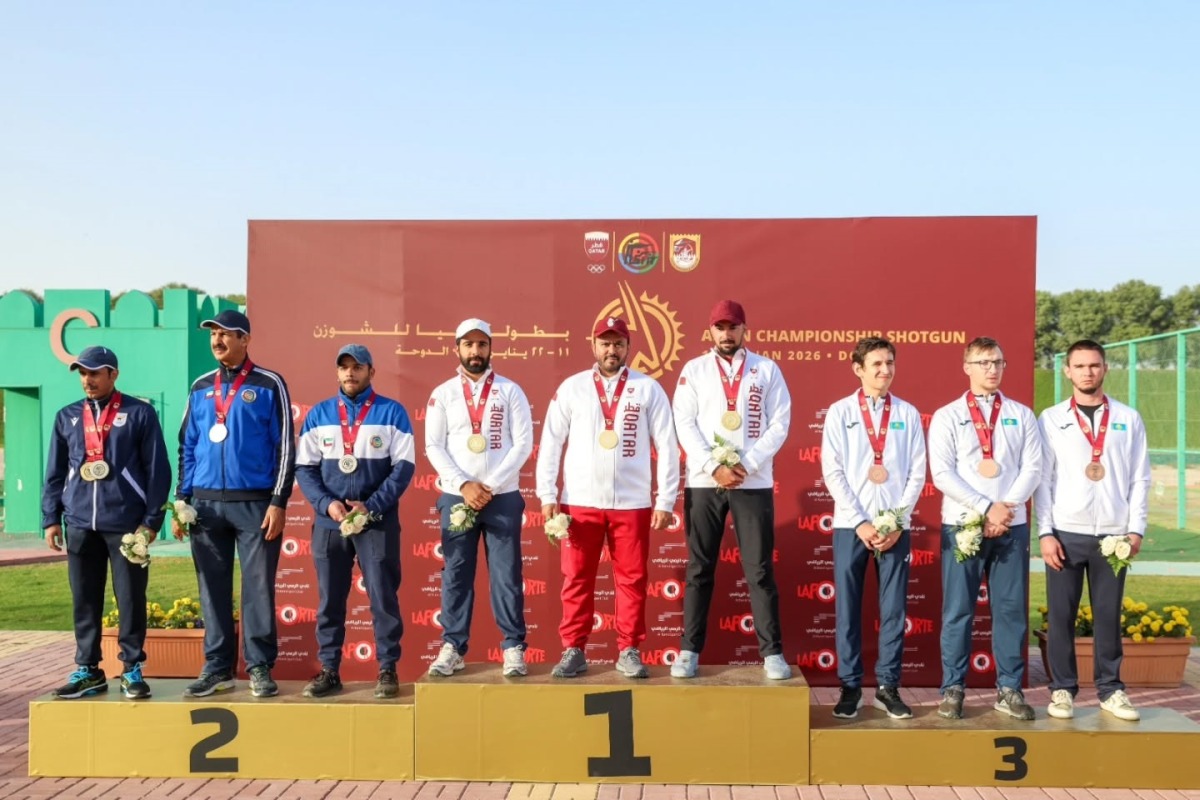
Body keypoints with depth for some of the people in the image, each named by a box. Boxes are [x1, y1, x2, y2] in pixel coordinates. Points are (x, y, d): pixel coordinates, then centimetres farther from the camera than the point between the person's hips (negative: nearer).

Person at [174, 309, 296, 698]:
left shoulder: (268, 385, -1)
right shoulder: (201, 387, 13)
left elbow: (285, 447, -3)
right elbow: (187, 447, 15)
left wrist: (278, 502, -10)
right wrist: (181, 501, 8)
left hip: (255, 503, -4)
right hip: (206, 503, 4)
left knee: (258, 587, 0)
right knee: (213, 589, 7)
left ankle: (260, 667, 9)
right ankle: (218, 667, 17)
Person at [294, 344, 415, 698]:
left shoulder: (392, 412, 2)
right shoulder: (318, 414, 9)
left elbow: (403, 466, -4)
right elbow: (304, 467, 7)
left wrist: (371, 507, -13)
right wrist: (327, 503, -10)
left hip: (378, 520, -3)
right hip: (329, 521, 3)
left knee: (383, 596, -1)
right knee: (329, 599, 8)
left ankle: (388, 669, 9)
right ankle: (329, 670, 17)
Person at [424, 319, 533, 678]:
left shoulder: (510, 391, 3)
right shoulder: (442, 394, 7)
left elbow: (523, 443, -3)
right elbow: (434, 447, 1)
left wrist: (491, 486, -11)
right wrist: (463, 485, -11)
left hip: (503, 497, -1)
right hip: (456, 497, 1)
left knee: (506, 574, 1)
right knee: (455, 575, 5)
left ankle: (513, 648, 8)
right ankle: (452, 647, 13)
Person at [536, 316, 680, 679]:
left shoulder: (649, 389, 3)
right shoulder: (571, 388, 5)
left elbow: (667, 447, 3)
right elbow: (550, 444, 5)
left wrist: (665, 500, -2)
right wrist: (547, 495, -1)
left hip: (632, 502, 0)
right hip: (580, 501, 1)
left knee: (632, 580, 5)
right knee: (576, 580, 5)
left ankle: (629, 652, 16)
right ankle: (573, 651, 15)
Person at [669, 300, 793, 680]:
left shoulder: (767, 369, 7)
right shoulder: (694, 370, 7)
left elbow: (779, 424, 1)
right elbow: (684, 424, -1)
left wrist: (746, 466, -10)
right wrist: (714, 467, -12)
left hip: (754, 483, 0)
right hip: (703, 483, 1)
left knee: (760, 571, 2)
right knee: (700, 570, 6)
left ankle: (772, 652, 9)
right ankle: (690, 650, 12)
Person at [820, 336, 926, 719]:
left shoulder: (908, 414, 7)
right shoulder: (840, 412, 3)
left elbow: (917, 474, 4)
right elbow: (833, 472, -3)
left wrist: (898, 523, -6)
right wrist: (860, 522, -10)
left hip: (896, 526, 1)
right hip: (850, 524, -1)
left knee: (894, 609, 4)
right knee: (847, 609, 2)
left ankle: (888, 687, 15)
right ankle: (850, 686, 13)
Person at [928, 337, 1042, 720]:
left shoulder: (1021, 415, 10)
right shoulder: (947, 416, 2)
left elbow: (1032, 468, 2)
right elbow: (942, 474, -6)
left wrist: (1006, 507, -11)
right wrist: (986, 508, -13)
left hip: (1012, 525, 2)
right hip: (962, 525, -2)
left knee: (1011, 609, 5)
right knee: (958, 611, 1)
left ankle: (1009, 690, 15)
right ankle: (952, 689, 10)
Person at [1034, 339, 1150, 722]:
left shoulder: (1129, 419, 8)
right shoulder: (1051, 419, 3)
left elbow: (1140, 478, 7)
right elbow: (1042, 478, 0)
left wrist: (1136, 529, -1)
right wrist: (1045, 532, -6)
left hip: (1113, 534, 1)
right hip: (1066, 532, -1)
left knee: (1109, 615, 7)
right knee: (1061, 615, 3)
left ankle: (1110, 689, 19)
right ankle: (1062, 689, 13)